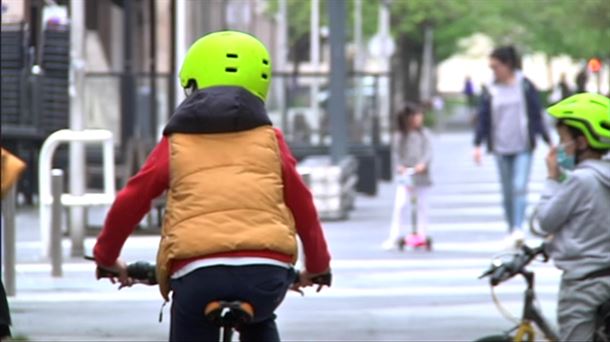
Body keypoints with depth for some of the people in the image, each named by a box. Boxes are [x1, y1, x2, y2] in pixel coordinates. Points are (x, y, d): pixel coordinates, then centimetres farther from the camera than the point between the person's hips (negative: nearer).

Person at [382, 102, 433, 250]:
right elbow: (397, 153, 2)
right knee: (400, 204, -11)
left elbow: (428, 151, -4)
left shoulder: (424, 134, 4)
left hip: (421, 175, 1)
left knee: (421, 206, 6)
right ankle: (394, 237, -10)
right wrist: (399, 166, -15)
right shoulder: (400, 136, 3)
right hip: (405, 175, -1)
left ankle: (422, 234, 15)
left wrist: (423, 164, -21)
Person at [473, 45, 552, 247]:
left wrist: (548, 141, 2)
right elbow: (483, 119, 5)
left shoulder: (525, 86, -1)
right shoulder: (492, 91, 5)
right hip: (501, 148, 3)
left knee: (520, 187, -17)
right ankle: (511, 231, 14)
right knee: (507, 192, 7)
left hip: (523, 147, -3)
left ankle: (518, 229, -24)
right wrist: (478, 145, -4)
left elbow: (537, 115, 3)